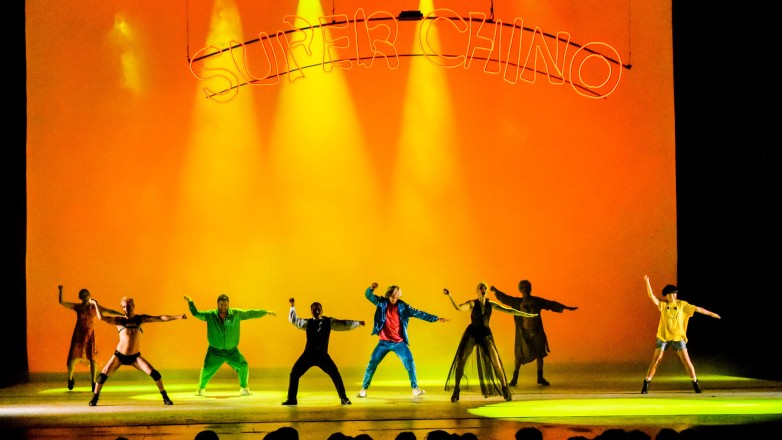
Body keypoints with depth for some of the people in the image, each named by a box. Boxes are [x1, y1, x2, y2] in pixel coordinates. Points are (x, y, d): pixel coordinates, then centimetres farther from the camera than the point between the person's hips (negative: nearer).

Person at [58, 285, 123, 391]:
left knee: (93, 358, -3)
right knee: (73, 357, -4)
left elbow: (110, 312, -5)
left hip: (90, 335, 0)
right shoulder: (77, 307, -1)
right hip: (78, 334, 0)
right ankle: (70, 379, 20)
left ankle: (93, 383, 7)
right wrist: (61, 290, -12)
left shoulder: (95, 307, -2)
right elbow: (62, 302, -3)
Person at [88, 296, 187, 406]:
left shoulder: (140, 319, 2)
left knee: (154, 373, -11)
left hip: (135, 357, 1)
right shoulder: (119, 320, -3)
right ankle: (94, 398, 10)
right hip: (119, 355, -1)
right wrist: (96, 304, -20)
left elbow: (160, 318, -5)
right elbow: (102, 318, -16)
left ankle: (165, 397, 2)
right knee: (104, 374, -9)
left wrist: (177, 317, -14)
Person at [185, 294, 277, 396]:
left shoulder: (236, 314, -2)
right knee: (207, 370, -9)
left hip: (232, 351, 1)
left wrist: (266, 312, 6)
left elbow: (250, 313, 4)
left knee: (243, 366, -9)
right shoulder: (210, 315, -5)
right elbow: (196, 313, -7)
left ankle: (243, 388, 14)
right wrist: (190, 302, -22)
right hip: (215, 351, -1)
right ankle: (201, 389, 20)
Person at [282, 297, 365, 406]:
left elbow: (343, 324, 1)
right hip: (308, 355, 1)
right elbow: (293, 320, 8)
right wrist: (292, 306, 1)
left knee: (335, 374, -8)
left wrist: (358, 323, -5)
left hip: (323, 355, 0)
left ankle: (344, 398, 6)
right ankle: (291, 399, 6)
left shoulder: (329, 322, 4)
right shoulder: (307, 323, 5)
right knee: (294, 374, -6)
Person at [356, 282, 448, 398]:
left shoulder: (403, 306, -1)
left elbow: (418, 313, -2)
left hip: (399, 343, 0)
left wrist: (435, 318, -8)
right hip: (384, 342, 0)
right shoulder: (382, 303, -1)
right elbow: (368, 296, -7)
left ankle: (415, 389, 0)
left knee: (410, 363, -10)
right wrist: (371, 288, -31)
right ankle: (364, 389, 9)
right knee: (372, 363, -3)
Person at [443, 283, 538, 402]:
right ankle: (456, 392, 0)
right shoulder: (472, 304, -6)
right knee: (460, 360, -10)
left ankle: (505, 390, 5)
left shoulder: (491, 304, 4)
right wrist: (449, 296, -38)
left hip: (485, 334, 2)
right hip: (471, 333, -2)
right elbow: (458, 308, -24)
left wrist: (526, 314, 5)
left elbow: (508, 310, 6)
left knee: (496, 362, -8)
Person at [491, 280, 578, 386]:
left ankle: (540, 377, 15)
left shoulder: (537, 301, 6)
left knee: (539, 353, 4)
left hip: (537, 332, 2)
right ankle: (514, 378, 6)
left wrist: (566, 307, 8)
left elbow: (551, 304, 9)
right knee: (519, 354, -4)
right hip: (523, 332, -2)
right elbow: (505, 298, -1)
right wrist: (495, 290, -13)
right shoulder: (517, 302, 3)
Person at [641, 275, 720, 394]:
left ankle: (695, 383, 9)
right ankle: (646, 384, 4)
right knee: (655, 361, -3)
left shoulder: (682, 304, 3)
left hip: (678, 337, 0)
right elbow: (651, 296, -10)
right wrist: (647, 282, -21)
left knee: (687, 361, -4)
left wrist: (711, 314, 2)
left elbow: (697, 309, 4)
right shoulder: (663, 304, 1)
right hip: (663, 337, 0)